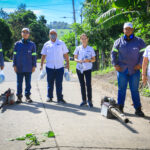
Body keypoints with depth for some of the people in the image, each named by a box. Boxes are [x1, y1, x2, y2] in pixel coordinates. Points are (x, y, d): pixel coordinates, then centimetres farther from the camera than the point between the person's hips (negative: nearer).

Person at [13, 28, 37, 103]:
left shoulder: (32, 44, 5)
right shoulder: (17, 44, 6)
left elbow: (34, 56, 5)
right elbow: (15, 55, 6)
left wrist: (34, 66, -1)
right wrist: (14, 65, 0)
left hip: (28, 68, 0)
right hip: (19, 67, 0)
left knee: (28, 82, 5)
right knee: (19, 82, 4)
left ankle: (27, 96, 12)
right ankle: (19, 96, 11)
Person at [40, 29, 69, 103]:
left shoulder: (61, 43, 7)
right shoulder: (46, 44, 8)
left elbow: (65, 54, 7)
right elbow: (43, 55, 12)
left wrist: (67, 63, 1)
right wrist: (41, 65, 6)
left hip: (59, 67, -1)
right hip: (49, 67, 1)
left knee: (59, 83, 1)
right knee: (50, 83, 6)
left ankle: (60, 98, 6)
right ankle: (49, 97, 18)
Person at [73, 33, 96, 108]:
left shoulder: (90, 49, 4)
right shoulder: (78, 48, 6)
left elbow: (94, 59, 7)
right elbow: (75, 58, 9)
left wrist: (89, 60, -13)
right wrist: (78, 61, -12)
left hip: (88, 69, -2)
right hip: (79, 68, 2)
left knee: (88, 84, -10)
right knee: (82, 84, 6)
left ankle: (89, 100, -1)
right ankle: (84, 100, 14)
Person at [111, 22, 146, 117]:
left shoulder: (139, 41, 3)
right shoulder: (119, 41, 6)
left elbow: (143, 53, 4)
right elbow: (113, 53, 11)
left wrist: (140, 64, -7)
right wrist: (115, 64, 0)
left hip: (134, 70, -1)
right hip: (122, 70, 1)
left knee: (135, 90, 3)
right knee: (121, 89, 6)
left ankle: (138, 109, 7)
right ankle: (120, 108, 14)